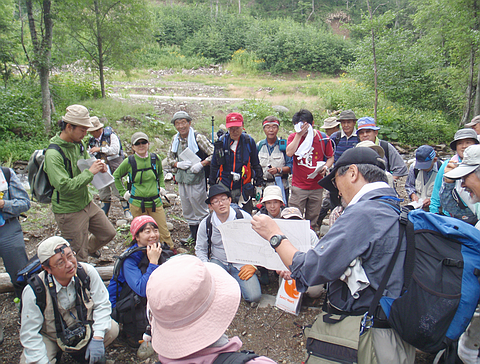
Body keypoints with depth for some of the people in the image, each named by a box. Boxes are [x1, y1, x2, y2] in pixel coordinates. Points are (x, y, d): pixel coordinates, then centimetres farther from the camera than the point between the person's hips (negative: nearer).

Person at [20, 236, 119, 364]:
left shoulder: (87, 272, -23)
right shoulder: (34, 291, -27)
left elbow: (102, 305, -14)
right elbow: (30, 334, -18)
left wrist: (97, 337, -23)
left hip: (83, 328, 2)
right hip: (50, 337, -1)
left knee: (112, 329, -20)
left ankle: (80, 352, 9)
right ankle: (55, 352, 10)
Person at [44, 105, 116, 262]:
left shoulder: (79, 144, 0)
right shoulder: (53, 154, -24)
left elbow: (87, 163, 16)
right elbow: (64, 186, -31)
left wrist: (99, 167, -7)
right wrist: (90, 172, -27)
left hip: (87, 203, 7)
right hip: (69, 211, -7)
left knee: (109, 233, 19)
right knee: (79, 258, 5)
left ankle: (90, 247, 45)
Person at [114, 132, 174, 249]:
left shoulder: (155, 159, 0)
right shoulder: (129, 161, -6)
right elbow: (116, 176, 10)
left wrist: (162, 187, 9)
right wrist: (123, 192, 4)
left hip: (155, 201, 2)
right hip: (137, 203, -1)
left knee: (164, 231, 4)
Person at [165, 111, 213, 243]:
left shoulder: (198, 138, -12)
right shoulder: (175, 139, 5)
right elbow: (169, 158, 14)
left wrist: (200, 164, -23)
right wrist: (178, 164, -7)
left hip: (196, 179, -6)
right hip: (181, 179, 6)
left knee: (200, 209, 5)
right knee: (187, 209, 17)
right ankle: (193, 234, 33)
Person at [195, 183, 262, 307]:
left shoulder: (244, 217, -9)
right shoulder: (205, 224, -5)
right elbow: (200, 249, 8)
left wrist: (252, 264, -10)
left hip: (241, 263, -1)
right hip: (218, 262, 1)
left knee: (254, 296, -19)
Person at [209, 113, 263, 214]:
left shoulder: (249, 141, -3)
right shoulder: (221, 142, 0)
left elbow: (256, 165, 7)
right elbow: (214, 165, 10)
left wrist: (259, 183, 6)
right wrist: (212, 185, 11)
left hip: (243, 189, -1)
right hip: (224, 187, 1)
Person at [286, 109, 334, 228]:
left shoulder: (323, 138, 2)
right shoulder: (293, 137, 2)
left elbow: (331, 157, 12)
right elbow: (289, 153, -18)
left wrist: (326, 167, -8)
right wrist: (299, 134, -16)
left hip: (317, 187, 1)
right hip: (298, 186, -1)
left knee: (312, 220, 10)